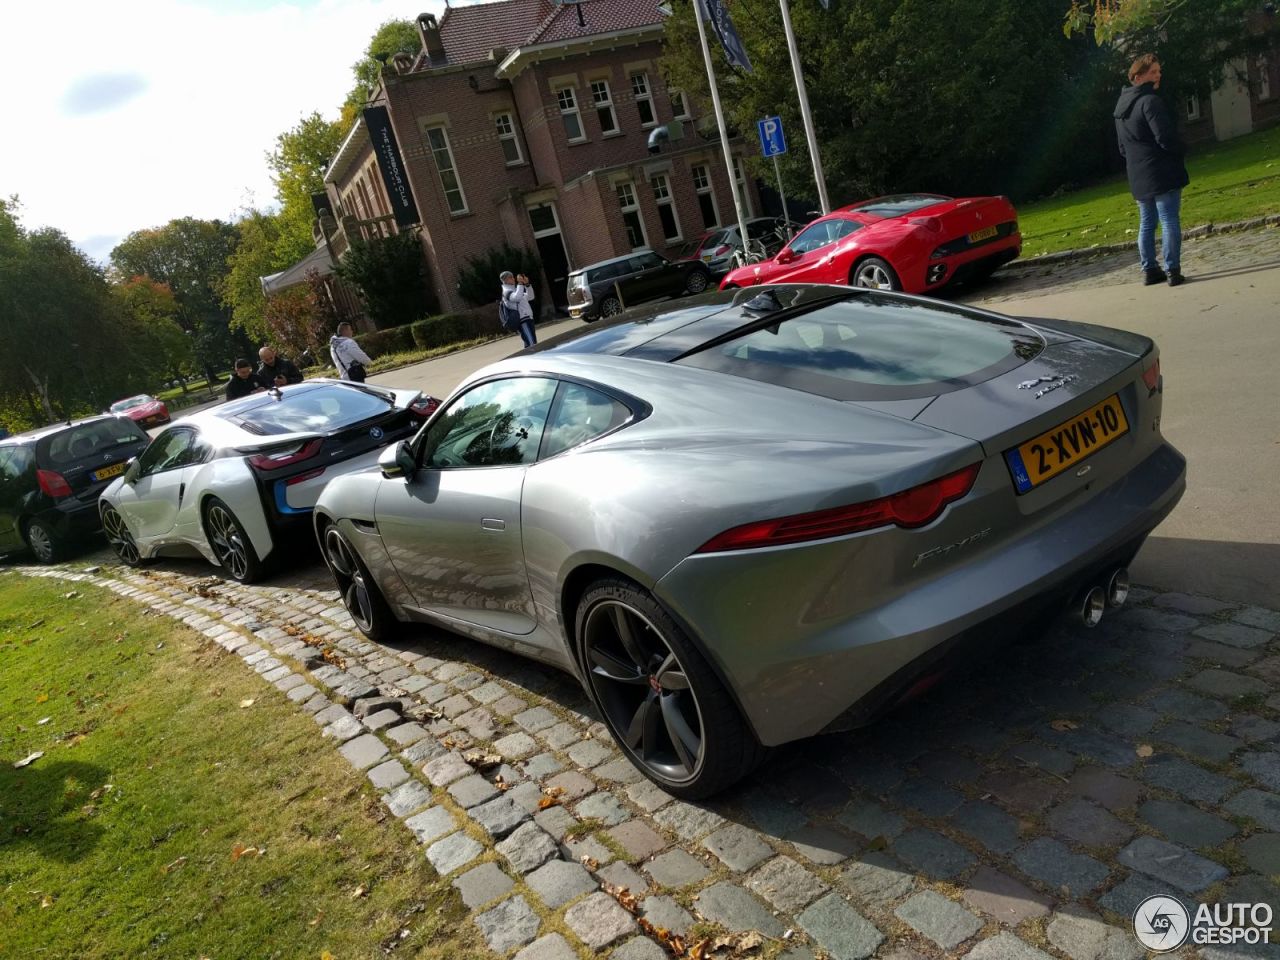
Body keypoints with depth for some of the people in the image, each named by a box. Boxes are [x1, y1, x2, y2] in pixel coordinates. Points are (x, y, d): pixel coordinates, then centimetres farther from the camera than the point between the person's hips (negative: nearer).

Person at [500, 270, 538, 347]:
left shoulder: (515, 290, 24)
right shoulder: (506, 292, -5)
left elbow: (530, 297, 24)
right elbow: (517, 297, -25)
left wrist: (527, 284, 13)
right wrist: (520, 284, -20)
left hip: (528, 318, 9)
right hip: (522, 321, -9)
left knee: (533, 343, 8)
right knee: (531, 344, -19)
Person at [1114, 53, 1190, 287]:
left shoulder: (1120, 106, 14)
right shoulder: (1150, 101, -15)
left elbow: (1122, 146, 20)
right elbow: (1166, 138, -19)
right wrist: (1181, 151, -1)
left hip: (1138, 177, 8)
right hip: (1162, 173, -8)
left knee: (1146, 224, 13)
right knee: (1170, 221, -5)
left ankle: (1149, 270, 16)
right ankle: (1172, 270, -7)